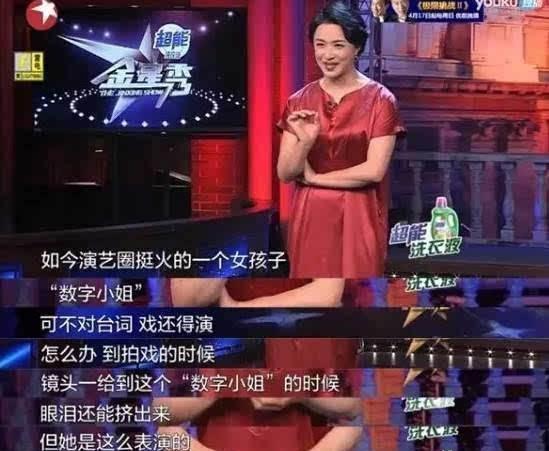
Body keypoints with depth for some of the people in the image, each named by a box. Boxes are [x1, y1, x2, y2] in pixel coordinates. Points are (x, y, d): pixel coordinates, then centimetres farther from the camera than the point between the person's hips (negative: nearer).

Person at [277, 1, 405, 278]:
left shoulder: (380, 100, -5)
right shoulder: (299, 102, 5)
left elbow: (374, 170, -13)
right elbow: (285, 173, 2)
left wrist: (314, 177, -5)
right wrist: (305, 142, -18)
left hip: (358, 220, -3)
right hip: (309, 219, 3)